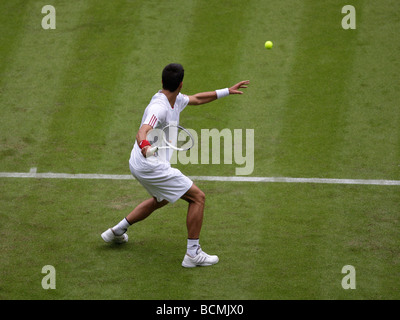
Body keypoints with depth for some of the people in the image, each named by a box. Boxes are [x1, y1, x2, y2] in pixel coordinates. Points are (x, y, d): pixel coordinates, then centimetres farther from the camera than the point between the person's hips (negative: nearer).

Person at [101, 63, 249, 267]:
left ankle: (117, 231, 37)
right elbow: (142, 131, -43)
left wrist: (227, 91, 23)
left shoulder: (175, 100, 4)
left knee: (161, 199, 35)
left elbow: (197, 99, 23)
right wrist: (144, 144, -65)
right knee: (197, 197, -6)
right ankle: (193, 254, -3)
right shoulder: (159, 107, -26)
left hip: (140, 165, 11)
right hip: (152, 166, -11)